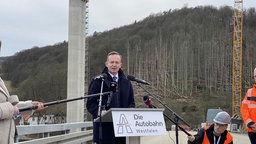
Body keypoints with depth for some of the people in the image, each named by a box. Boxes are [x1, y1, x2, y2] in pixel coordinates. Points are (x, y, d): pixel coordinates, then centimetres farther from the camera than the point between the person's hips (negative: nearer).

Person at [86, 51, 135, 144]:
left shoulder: (126, 82, 17)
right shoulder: (97, 81, 4)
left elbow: (131, 102, 18)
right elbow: (90, 103, -1)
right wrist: (99, 112, -20)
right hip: (104, 127, -4)